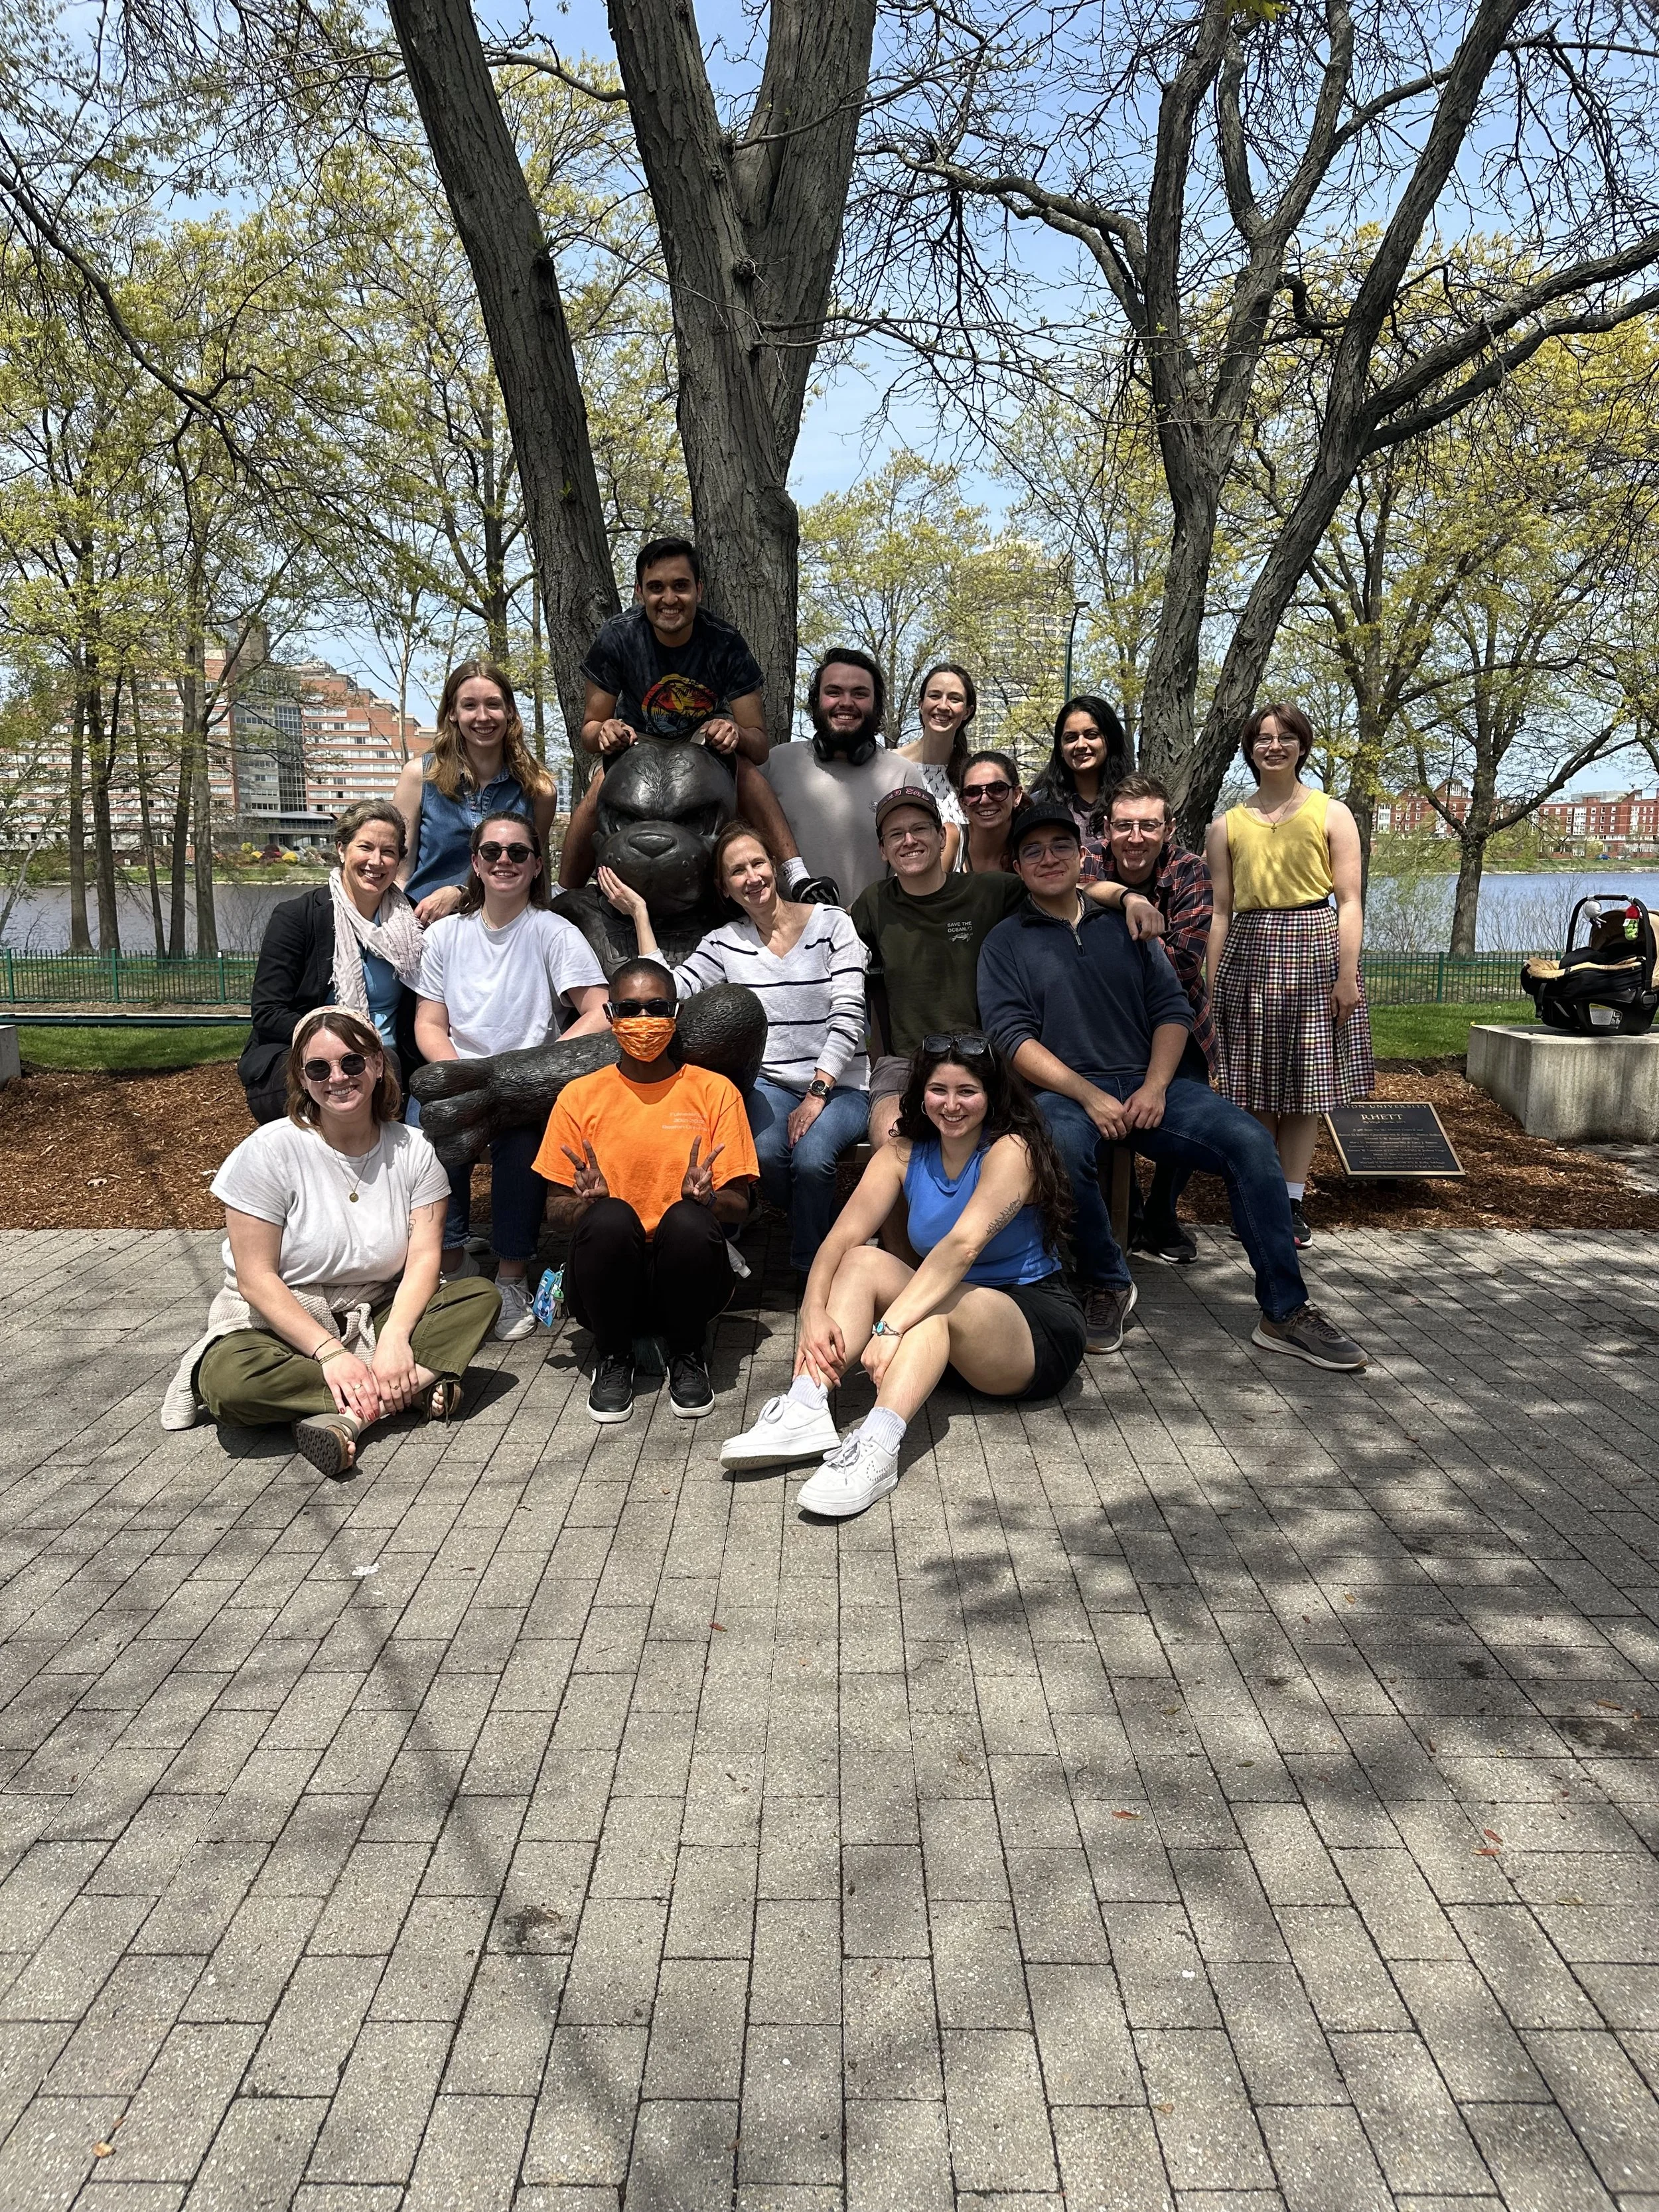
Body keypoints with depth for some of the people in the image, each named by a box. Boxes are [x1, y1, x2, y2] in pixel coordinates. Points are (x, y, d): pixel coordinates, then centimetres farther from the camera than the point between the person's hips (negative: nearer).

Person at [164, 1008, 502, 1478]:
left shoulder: (413, 1150, -3)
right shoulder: (269, 1150, -13)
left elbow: (424, 1258, -10)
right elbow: (257, 1279, -16)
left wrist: (394, 1340, -28)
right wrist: (330, 1352, -26)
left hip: (378, 1317, 3)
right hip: (279, 1320, -3)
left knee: (481, 1296, -19)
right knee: (232, 1381, -35)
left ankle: (348, 1415, -30)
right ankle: (407, 1391, -23)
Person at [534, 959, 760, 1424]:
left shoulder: (714, 1090, 3)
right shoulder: (580, 1096, 5)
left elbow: (739, 1207, 1)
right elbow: (556, 1211, 5)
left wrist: (706, 1197, -22)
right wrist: (587, 1201, -19)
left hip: (685, 1276, 0)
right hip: (611, 1281, 0)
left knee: (689, 1222, -32)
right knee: (610, 1218, -31)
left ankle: (687, 1355, -4)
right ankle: (612, 1357, -4)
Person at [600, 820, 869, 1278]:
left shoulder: (832, 923, -1)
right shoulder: (725, 943, 9)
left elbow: (847, 1018, -8)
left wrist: (817, 1094, -16)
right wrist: (639, 912, -2)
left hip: (839, 1084, -2)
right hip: (770, 1084, 2)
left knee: (811, 1157, -32)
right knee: (765, 1152, -31)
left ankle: (812, 1272, -9)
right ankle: (809, 1227, 0)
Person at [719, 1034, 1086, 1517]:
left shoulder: (1011, 1151, -16)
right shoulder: (904, 1155, 2)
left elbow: (964, 1245, -32)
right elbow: (842, 1237, -11)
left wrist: (891, 1327, -43)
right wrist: (814, 1313, -30)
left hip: (1040, 1326, -6)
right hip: (950, 1329, 6)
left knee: (938, 1303, -35)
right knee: (863, 1261, -17)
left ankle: (877, 1445, -53)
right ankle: (805, 1410, -33)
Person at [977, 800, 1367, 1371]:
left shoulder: (1124, 926, 18)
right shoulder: (1006, 943, 8)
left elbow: (1172, 1010, 11)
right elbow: (1012, 1037, -5)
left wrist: (1156, 1087, -8)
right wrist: (1089, 1096, -17)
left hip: (1147, 1085, 4)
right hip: (1066, 1092, -3)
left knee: (1249, 1139, -20)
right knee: (1062, 1145, -38)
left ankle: (1284, 1312, -14)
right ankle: (1106, 1285, -14)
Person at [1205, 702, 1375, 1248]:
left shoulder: (1332, 814, 4)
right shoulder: (1227, 825, 10)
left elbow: (1349, 902, 0)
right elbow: (1221, 911, 10)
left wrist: (1347, 974, -9)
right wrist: (1211, 987, 5)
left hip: (1314, 953, -1)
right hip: (1249, 954, 1)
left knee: (1304, 1084, 3)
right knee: (1255, 1086, 2)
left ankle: (1292, 1201, 12)